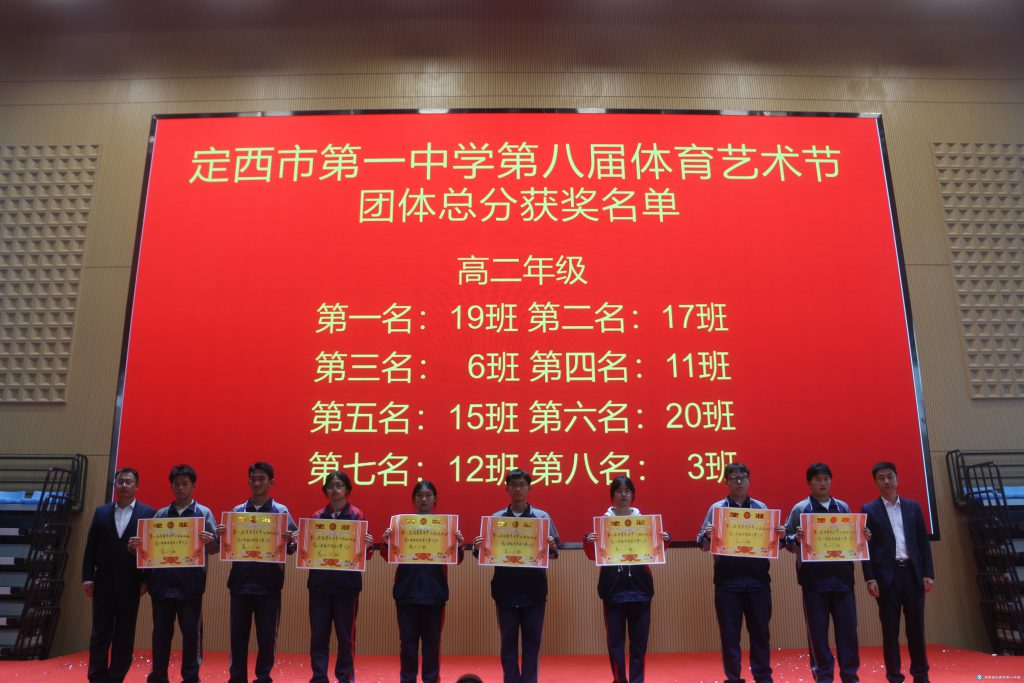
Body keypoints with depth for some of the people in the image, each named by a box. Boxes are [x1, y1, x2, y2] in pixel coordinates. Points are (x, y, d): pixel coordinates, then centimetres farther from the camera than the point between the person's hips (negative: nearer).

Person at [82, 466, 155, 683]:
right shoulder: (101, 512, 8)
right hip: (103, 584, 2)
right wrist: (87, 577, 0)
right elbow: (91, 547, 7)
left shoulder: (148, 513, -1)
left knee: (124, 637, 6)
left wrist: (146, 580, -8)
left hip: (130, 585, -2)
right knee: (100, 634, 6)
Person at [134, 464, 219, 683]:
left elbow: (215, 548, -1)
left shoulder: (204, 513, 3)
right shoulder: (160, 514, 12)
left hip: (190, 583, -3)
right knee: (161, 632, 8)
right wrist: (136, 546, -8)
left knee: (191, 632, 3)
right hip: (162, 582, 3)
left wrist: (209, 541, -23)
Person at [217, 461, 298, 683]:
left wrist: (289, 542, -23)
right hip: (241, 581, 2)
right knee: (238, 634, 7)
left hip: (269, 583, -2)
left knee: (267, 636, 6)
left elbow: (292, 547, 0)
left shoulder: (281, 511, 1)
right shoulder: (237, 510, 8)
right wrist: (221, 535, -12)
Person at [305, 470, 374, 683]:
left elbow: (365, 555, 0)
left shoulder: (356, 514, 1)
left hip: (347, 583, -2)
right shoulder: (317, 515, 8)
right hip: (319, 581, 2)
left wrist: (367, 546, -22)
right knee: (318, 633, 4)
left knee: (345, 634, 4)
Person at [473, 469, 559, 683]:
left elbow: (554, 552, 2)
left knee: (532, 640, 7)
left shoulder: (542, 517, 3)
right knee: (508, 640, 8)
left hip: (534, 589, 0)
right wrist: (477, 548, -16)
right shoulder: (496, 518, 5)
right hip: (505, 589, 1)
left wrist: (552, 548, -20)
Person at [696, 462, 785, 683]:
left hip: (757, 579, 2)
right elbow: (704, 545, 0)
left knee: (760, 631, 9)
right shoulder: (716, 508, 3)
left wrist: (780, 536, -10)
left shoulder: (761, 508, 9)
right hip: (727, 581, -1)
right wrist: (707, 536, -22)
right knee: (729, 633, 4)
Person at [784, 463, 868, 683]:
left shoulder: (843, 507, 11)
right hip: (814, 577, -3)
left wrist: (863, 538, -3)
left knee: (847, 626, 5)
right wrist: (797, 539, -21)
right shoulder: (800, 509, 1)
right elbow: (788, 542, 0)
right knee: (817, 629, 3)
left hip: (842, 575, 3)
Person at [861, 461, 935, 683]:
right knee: (890, 629, 3)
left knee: (916, 626, 8)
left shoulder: (913, 507, 10)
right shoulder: (869, 510, 2)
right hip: (886, 575, -2)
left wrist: (928, 573, 3)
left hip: (912, 573, 2)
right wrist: (870, 579, -8)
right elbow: (866, 546, -1)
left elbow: (923, 542, 10)